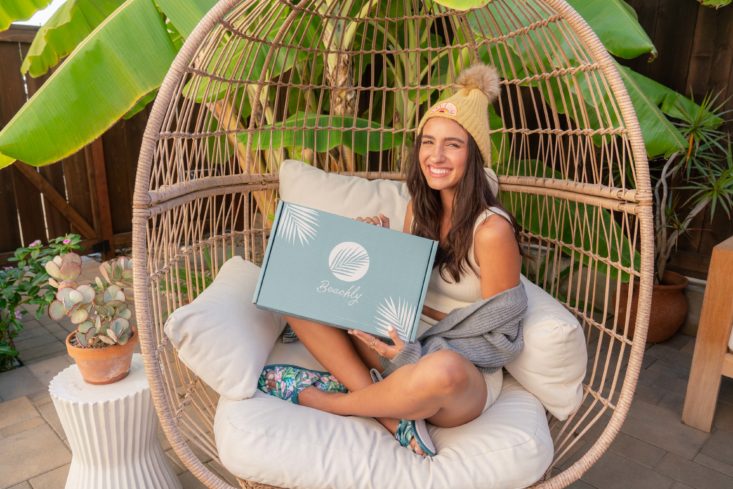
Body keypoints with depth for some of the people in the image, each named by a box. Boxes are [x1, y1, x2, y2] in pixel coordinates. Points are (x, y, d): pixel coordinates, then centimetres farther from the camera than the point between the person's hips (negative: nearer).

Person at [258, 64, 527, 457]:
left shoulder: (491, 230, -16)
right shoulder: (419, 207, 3)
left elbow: (497, 339, -11)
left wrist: (416, 355, -22)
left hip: (465, 372, -5)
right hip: (403, 346, 5)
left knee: (442, 370, -43)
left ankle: (327, 399, -12)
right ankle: (394, 414, -17)